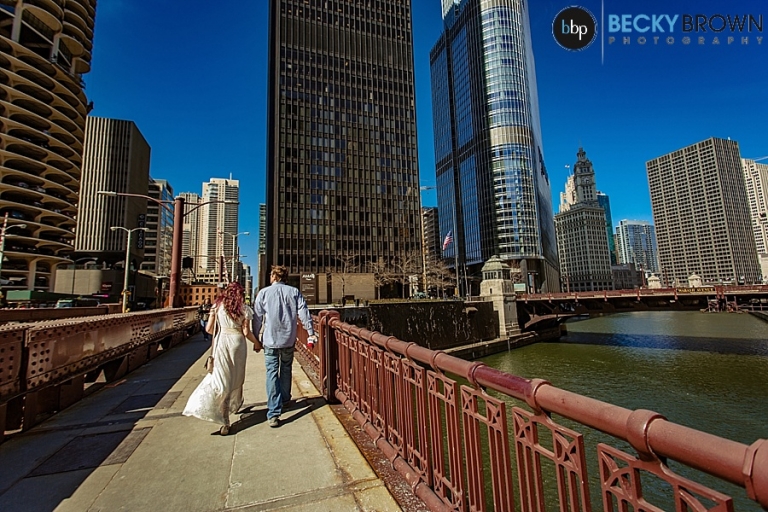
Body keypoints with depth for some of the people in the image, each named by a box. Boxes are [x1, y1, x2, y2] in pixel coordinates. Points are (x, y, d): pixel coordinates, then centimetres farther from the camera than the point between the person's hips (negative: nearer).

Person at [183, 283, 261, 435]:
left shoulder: (217, 306, 4)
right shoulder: (244, 309, 0)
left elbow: (209, 328, 3)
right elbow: (246, 332, -4)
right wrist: (256, 343, 12)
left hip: (221, 343, 1)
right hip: (238, 343, 0)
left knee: (222, 379, 3)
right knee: (237, 378, 19)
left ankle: (225, 422, 1)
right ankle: (236, 404, 41)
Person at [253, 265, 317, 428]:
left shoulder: (264, 293, -2)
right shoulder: (294, 292, 0)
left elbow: (257, 317, 1)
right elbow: (304, 313, -5)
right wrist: (311, 333, -1)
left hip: (270, 339, -2)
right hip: (289, 339, 2)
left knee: (272, 373, 1)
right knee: (286, 368, 21)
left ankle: (274, 413, -3)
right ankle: (285, 399, 38)